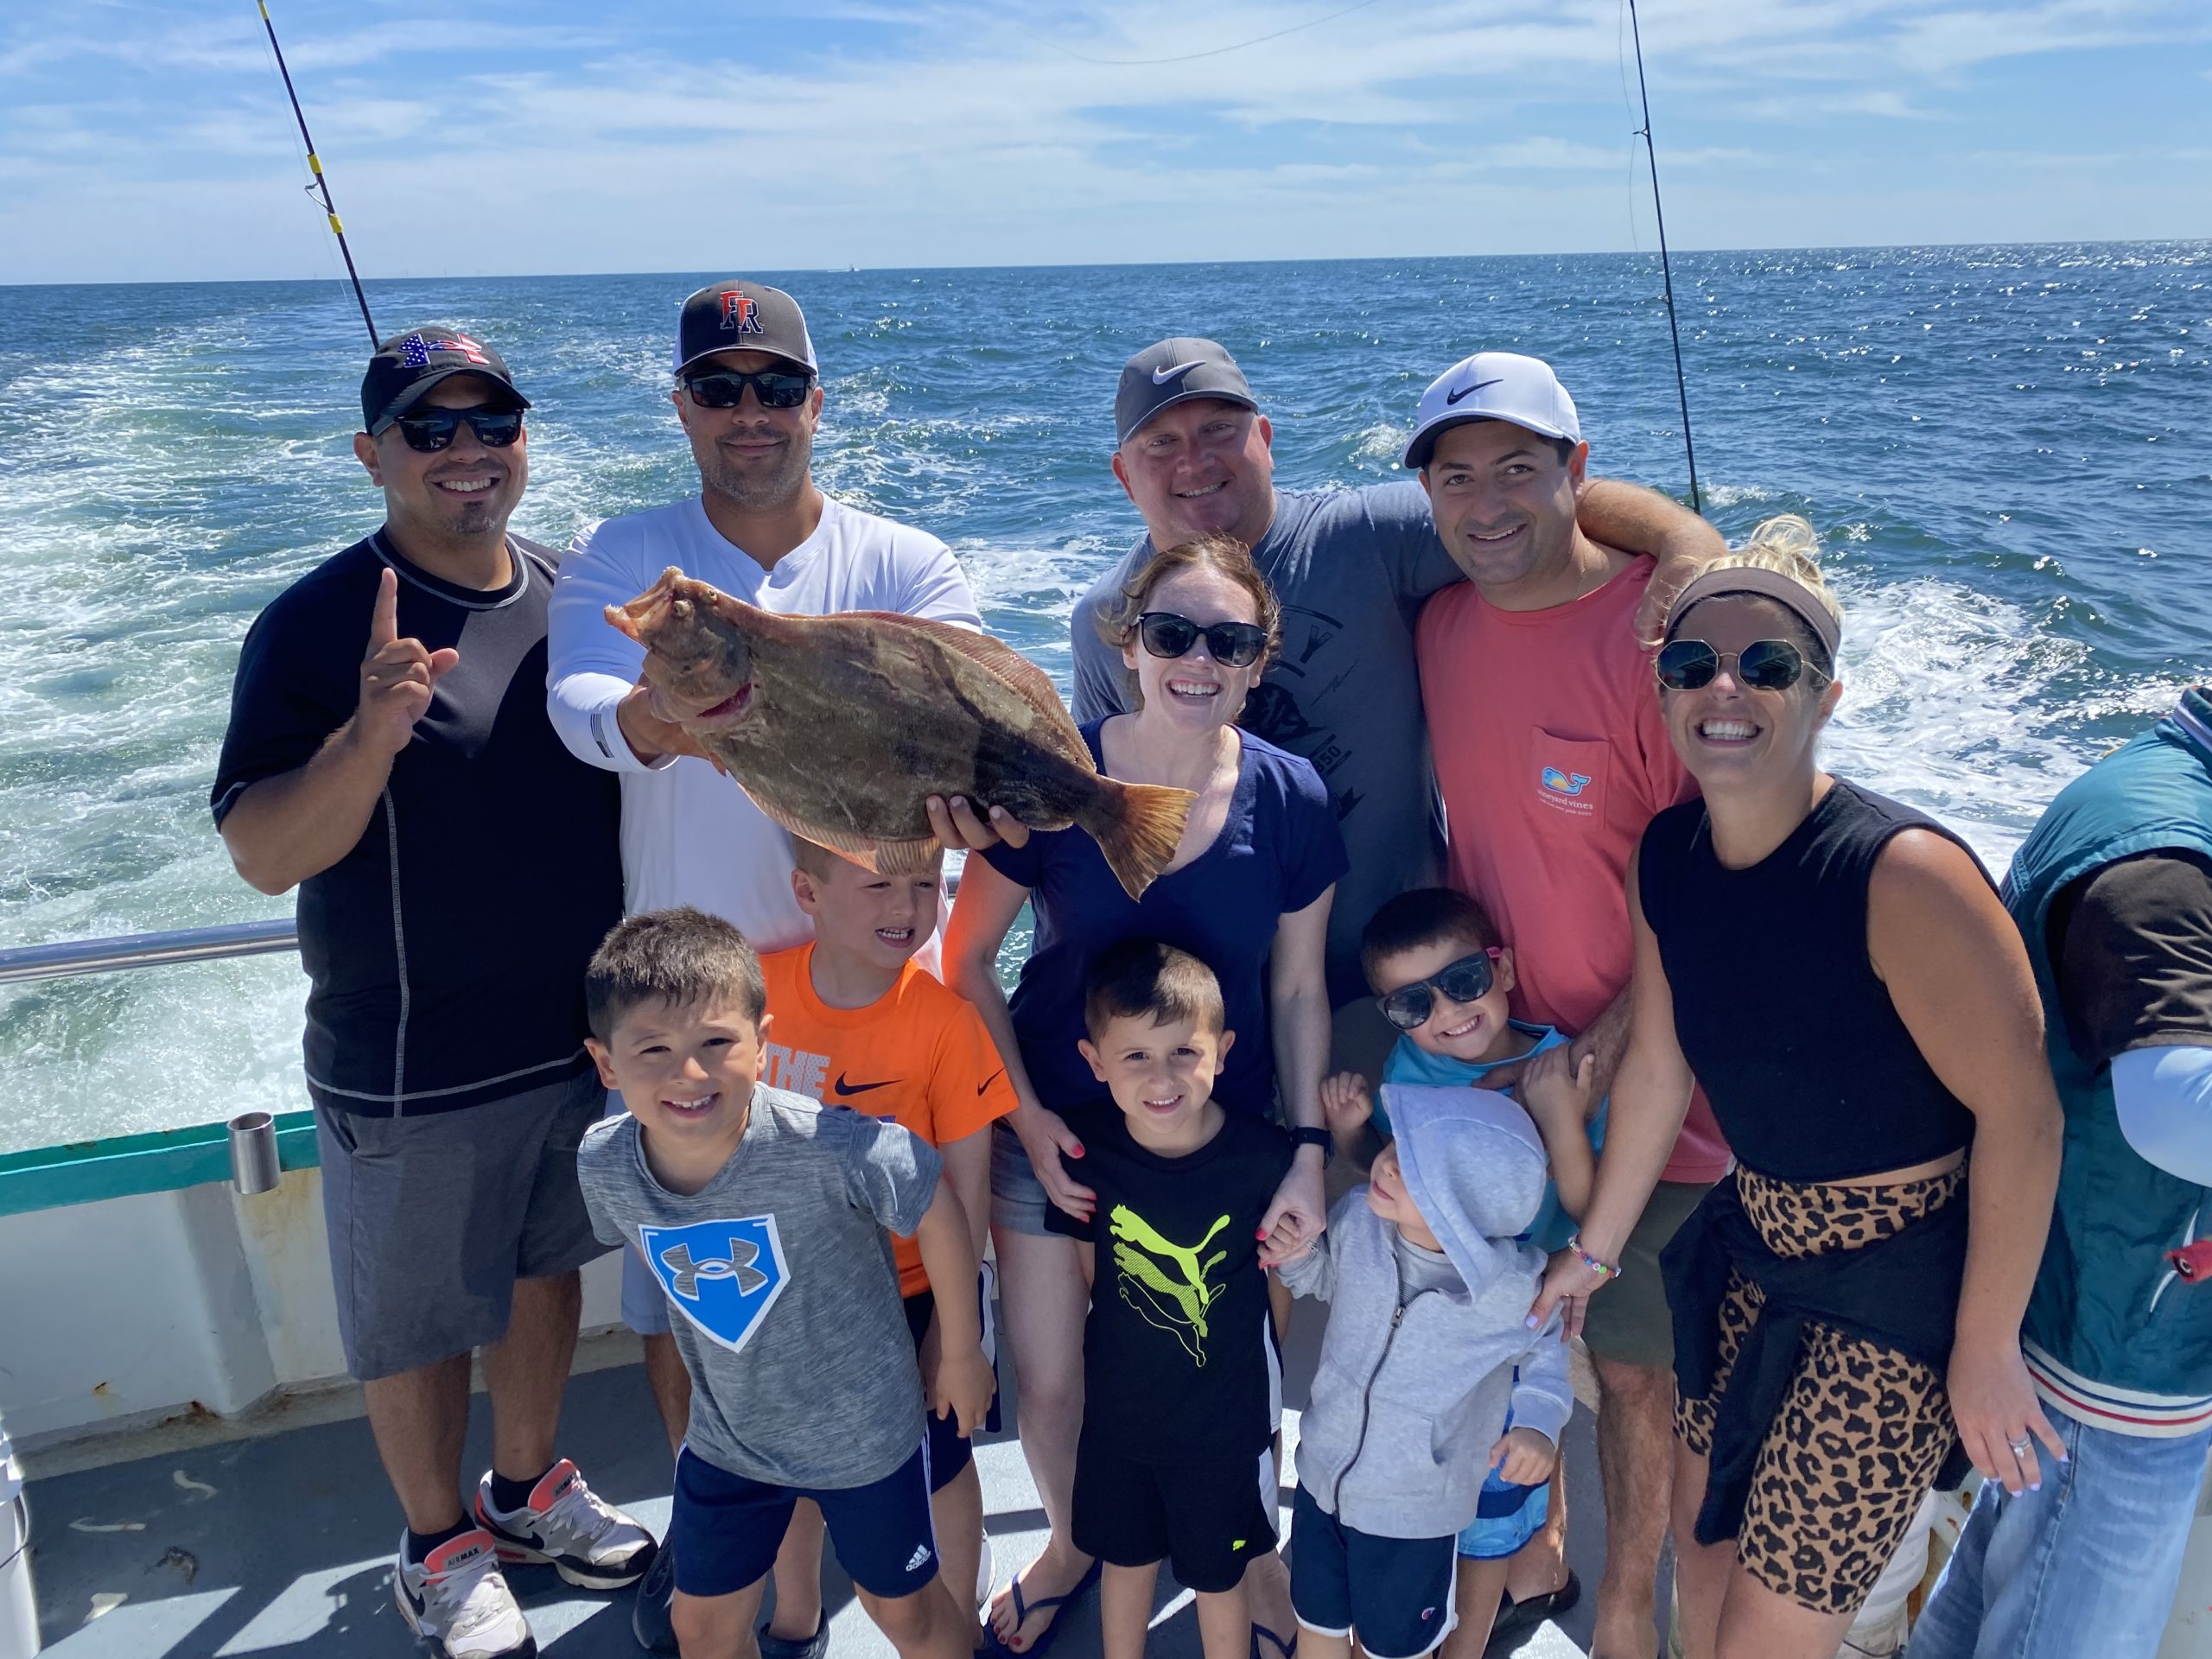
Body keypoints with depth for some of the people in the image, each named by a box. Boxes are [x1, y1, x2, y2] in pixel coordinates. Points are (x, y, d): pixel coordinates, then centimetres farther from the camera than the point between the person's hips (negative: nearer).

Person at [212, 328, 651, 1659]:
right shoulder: (317, 625, -15)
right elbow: (265, 856, -18)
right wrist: (371, 733, -35)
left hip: (583, 1034, 5)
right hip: (415, 1072, -5)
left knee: (547, 1266, 23)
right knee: (418, 1322, 14)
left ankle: (531, 1486, 47)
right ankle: (440, 1546, 39)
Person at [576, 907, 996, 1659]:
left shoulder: (825, 1146, -36)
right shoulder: (603, 1165, -20)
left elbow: (938, 1211, -19)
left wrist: (960, 1355, -7)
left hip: (866, 1432, -3)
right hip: (726, 1440, 4)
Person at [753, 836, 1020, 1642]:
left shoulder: (945, 1020, -23)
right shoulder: (755, 988, -16)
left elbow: (968, 1185, -16)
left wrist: (947, 1331, -13)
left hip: (911, 1295, -3)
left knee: (936, 1461, 17)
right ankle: (795, 1621, 51)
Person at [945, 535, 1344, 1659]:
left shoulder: (1291, 801, -10)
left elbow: (1297, 990, -1)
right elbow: (968, 955, -6)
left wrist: (1310, 1148, -4)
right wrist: (1025, 1116, -10)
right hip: (1055, 1131, 0)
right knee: (1048, 1377, 11)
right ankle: (1072, 1543, 45)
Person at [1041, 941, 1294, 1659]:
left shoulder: (1264, 1153, -26)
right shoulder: (1085, 1145, -19)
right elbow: (1089, 1268, -3)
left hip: (1225, 1414, -2)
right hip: (1118, 1409, 2)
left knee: (1217, 1577, 21)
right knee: (1125, 1560, 26)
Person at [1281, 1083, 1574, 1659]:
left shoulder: (1512, 1289, -27)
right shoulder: (1354, 1219, -19)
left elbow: (1545, 1352, -3)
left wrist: (1540, 1421, -19)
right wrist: (1299, 1254, -16)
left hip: (1415, 1512, -3)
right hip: (1322, 1476, 3)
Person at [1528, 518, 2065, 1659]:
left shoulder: (1902, 871, -27)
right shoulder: (1666, 858, -5)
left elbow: (2021, 1112, -21)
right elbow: (1656, 1067, 5)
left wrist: (1984, 1352, -15)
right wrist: (1595, 1249, 13)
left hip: (1902, 1289, -6)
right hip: (1756, 1253, 6)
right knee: (1702, 1555, 21)